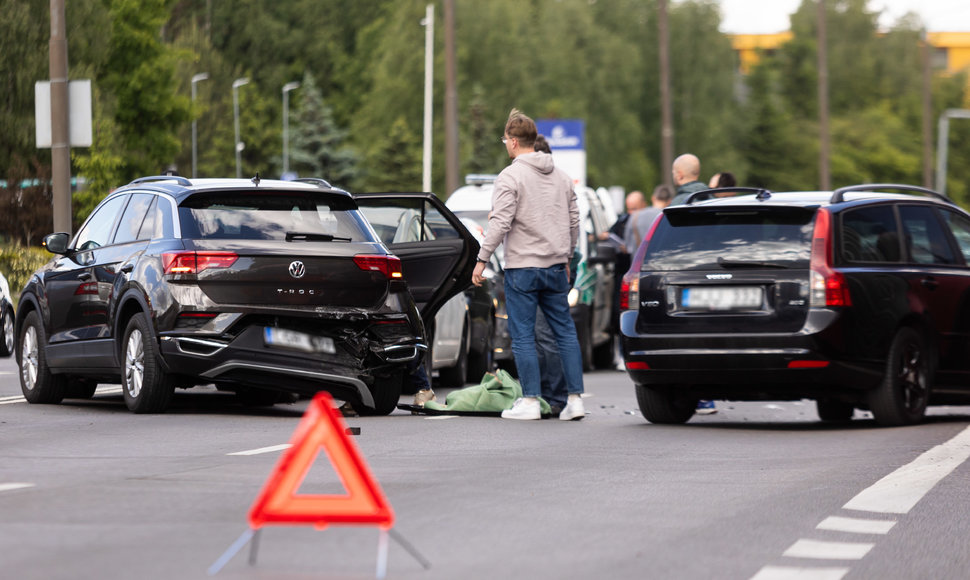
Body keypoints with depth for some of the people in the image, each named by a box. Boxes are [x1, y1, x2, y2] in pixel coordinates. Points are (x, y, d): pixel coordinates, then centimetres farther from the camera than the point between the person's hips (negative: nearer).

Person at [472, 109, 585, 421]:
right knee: (565, 331, 9)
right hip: (556, 266, 6)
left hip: (522, 267, -6)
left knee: (523, 336, -1)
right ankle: (575, 399, 5)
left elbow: (500, 224, -16)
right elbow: (573, 220, 17)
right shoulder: (561, 176, 12)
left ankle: (530, 401, -1)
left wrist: (482, 259, -10)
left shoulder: (510, 177, -10)